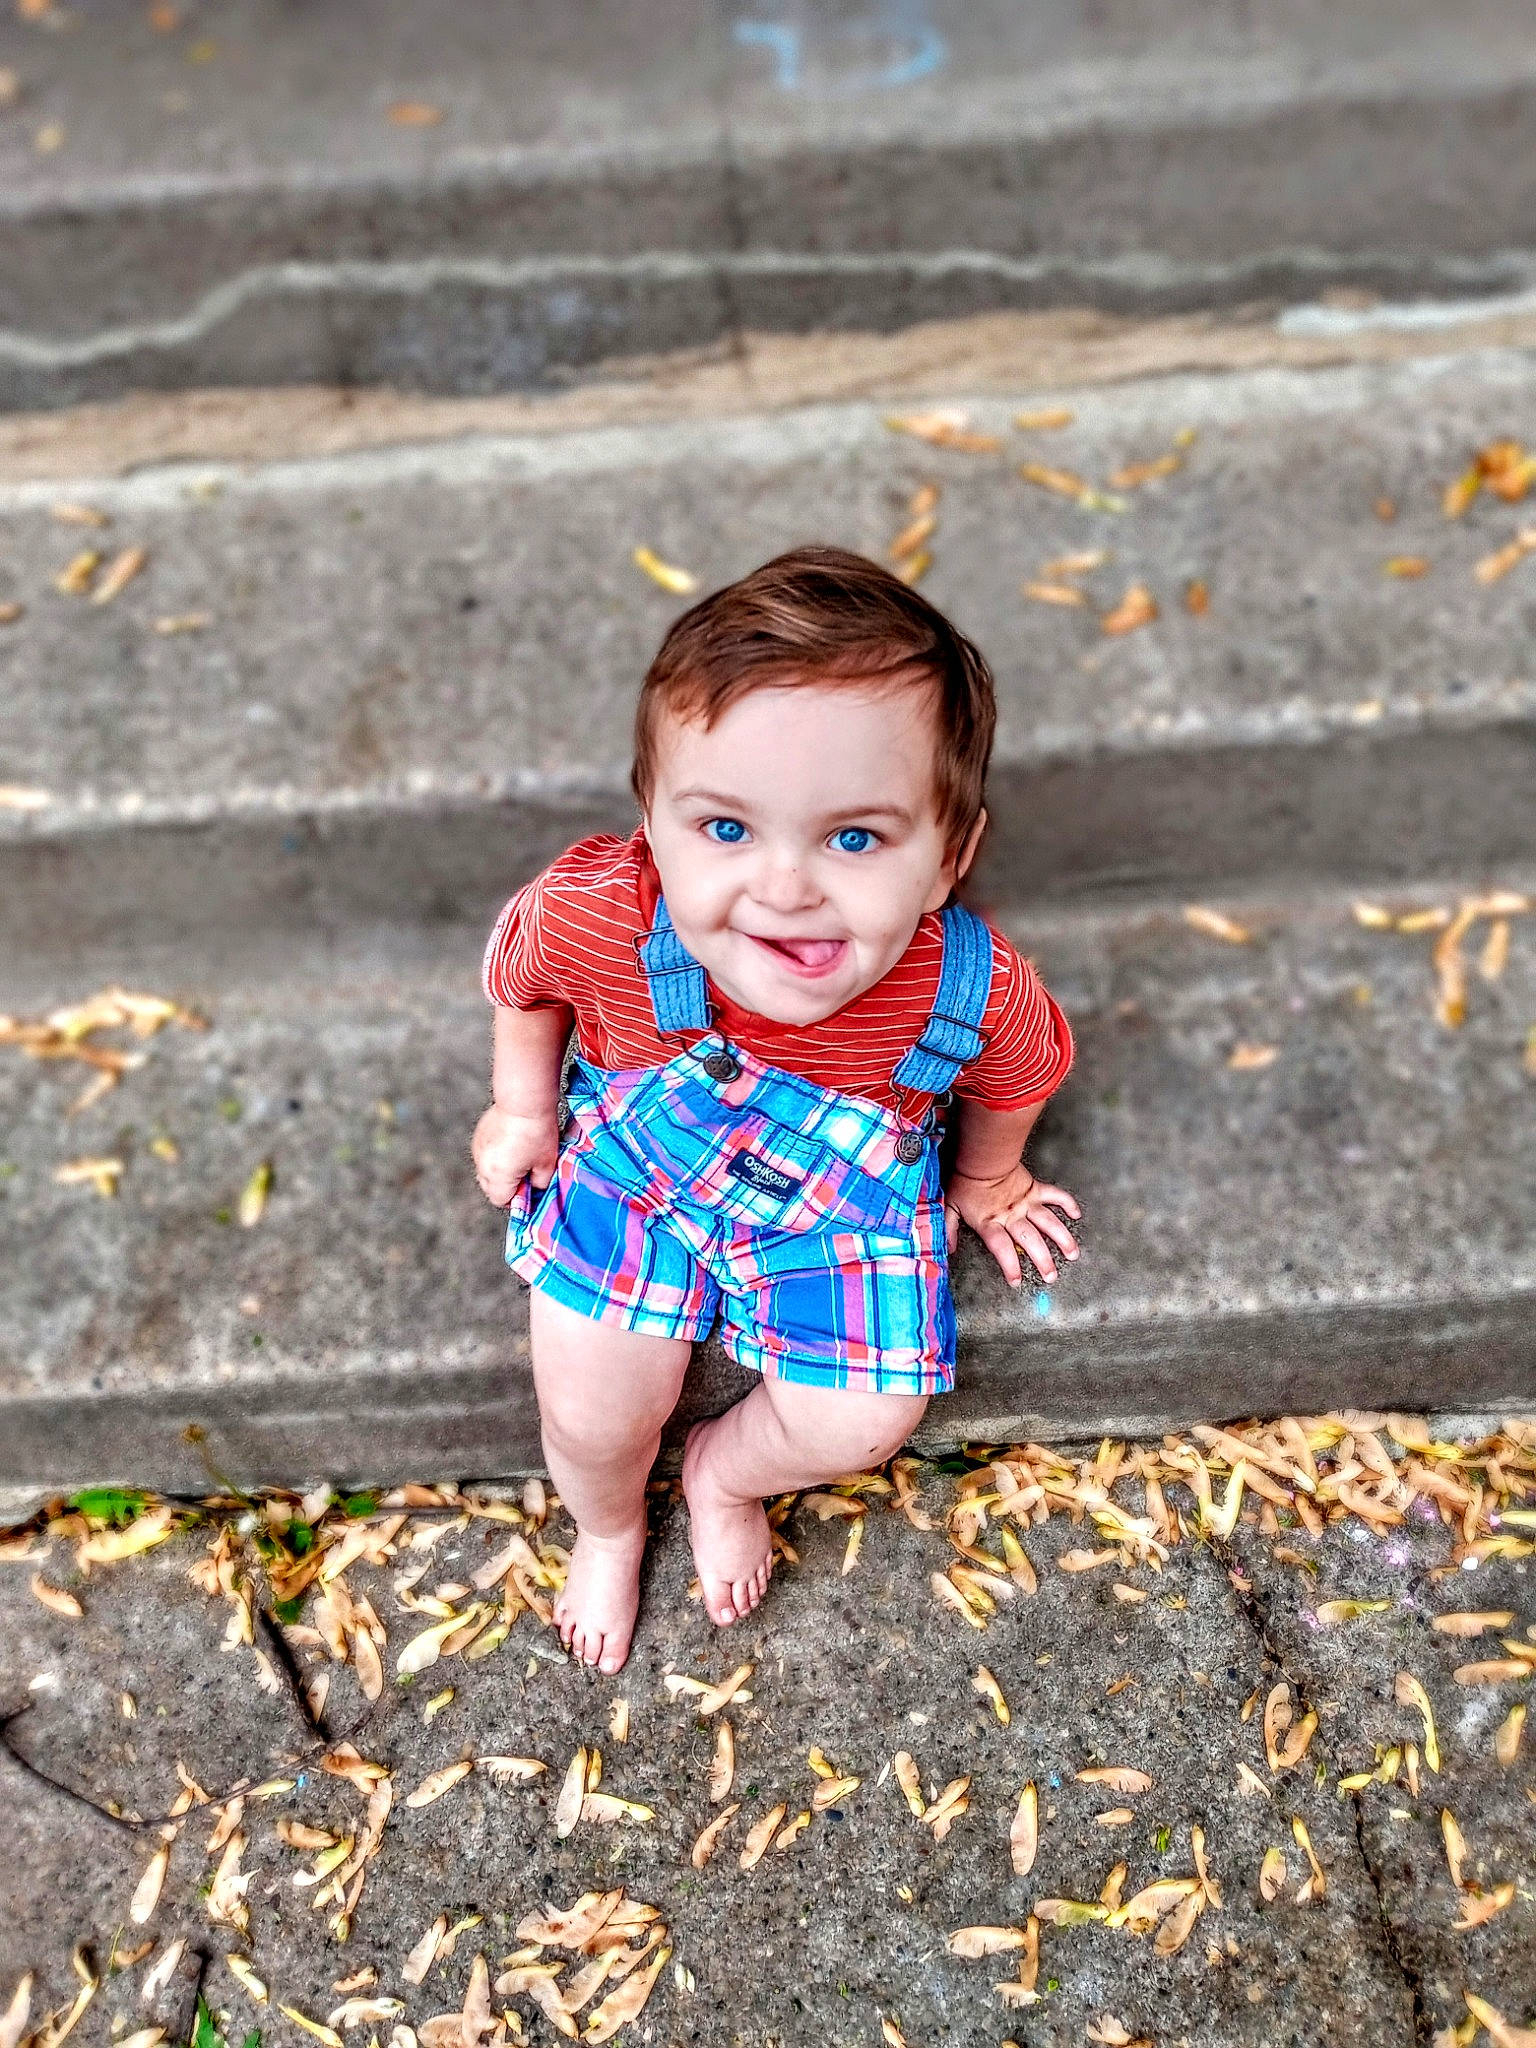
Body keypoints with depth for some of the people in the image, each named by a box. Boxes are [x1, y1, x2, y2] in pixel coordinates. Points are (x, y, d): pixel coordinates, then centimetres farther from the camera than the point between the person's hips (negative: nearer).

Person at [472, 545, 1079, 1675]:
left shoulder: (983, 992, -35)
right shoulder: (590, 915, -37)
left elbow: (1010, 1081, -7)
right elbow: (522, 975, -8)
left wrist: (988, 1178, 12)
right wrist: (523, 1110, 3)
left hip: (847, 1196, 1)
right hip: (636, 1162, 0)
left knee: (864, 1426, -2)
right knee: (591, 1420, 1)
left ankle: (724, 1471, 35)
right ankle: (608, 1525, 41)